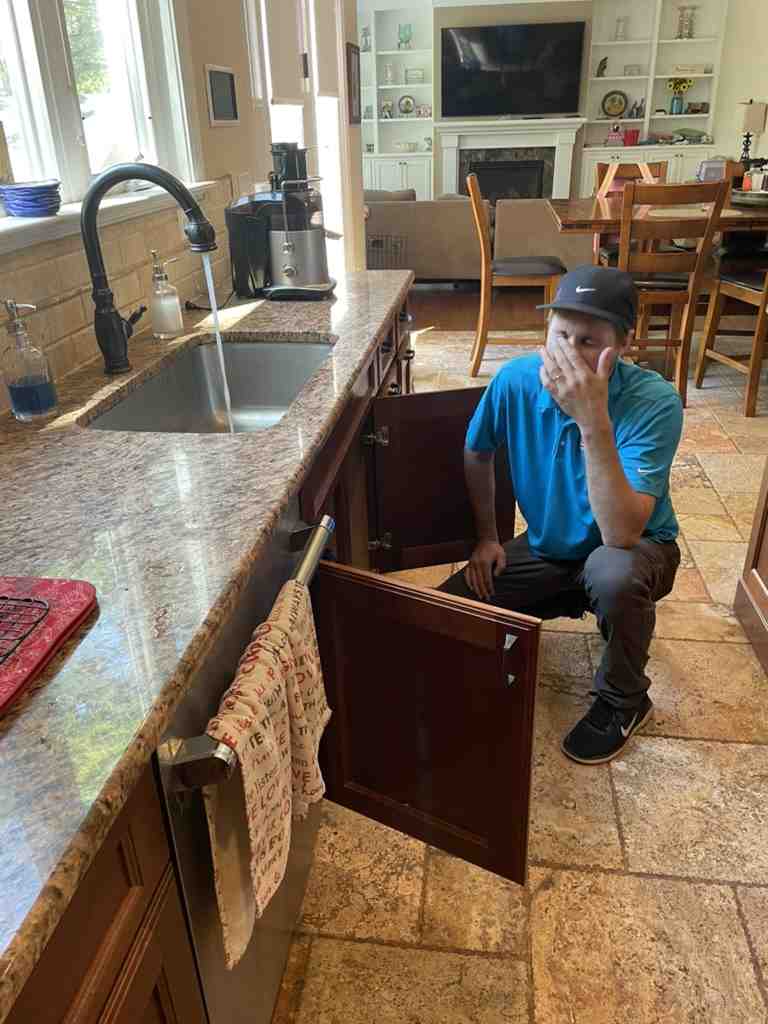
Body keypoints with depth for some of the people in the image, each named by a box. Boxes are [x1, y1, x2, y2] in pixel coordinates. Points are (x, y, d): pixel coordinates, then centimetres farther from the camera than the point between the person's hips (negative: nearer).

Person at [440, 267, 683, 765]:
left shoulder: (655, 402, -30)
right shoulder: (516, 380, -18)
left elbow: (621, 534, -41)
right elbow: (477, 454, 4)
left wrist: (594, 422, -48)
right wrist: (486, 537, 4)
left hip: (636, 550, -4)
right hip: (547, 548, 4)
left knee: (612, 572, -39)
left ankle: (625, 700, -6)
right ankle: (572, 602, 18)